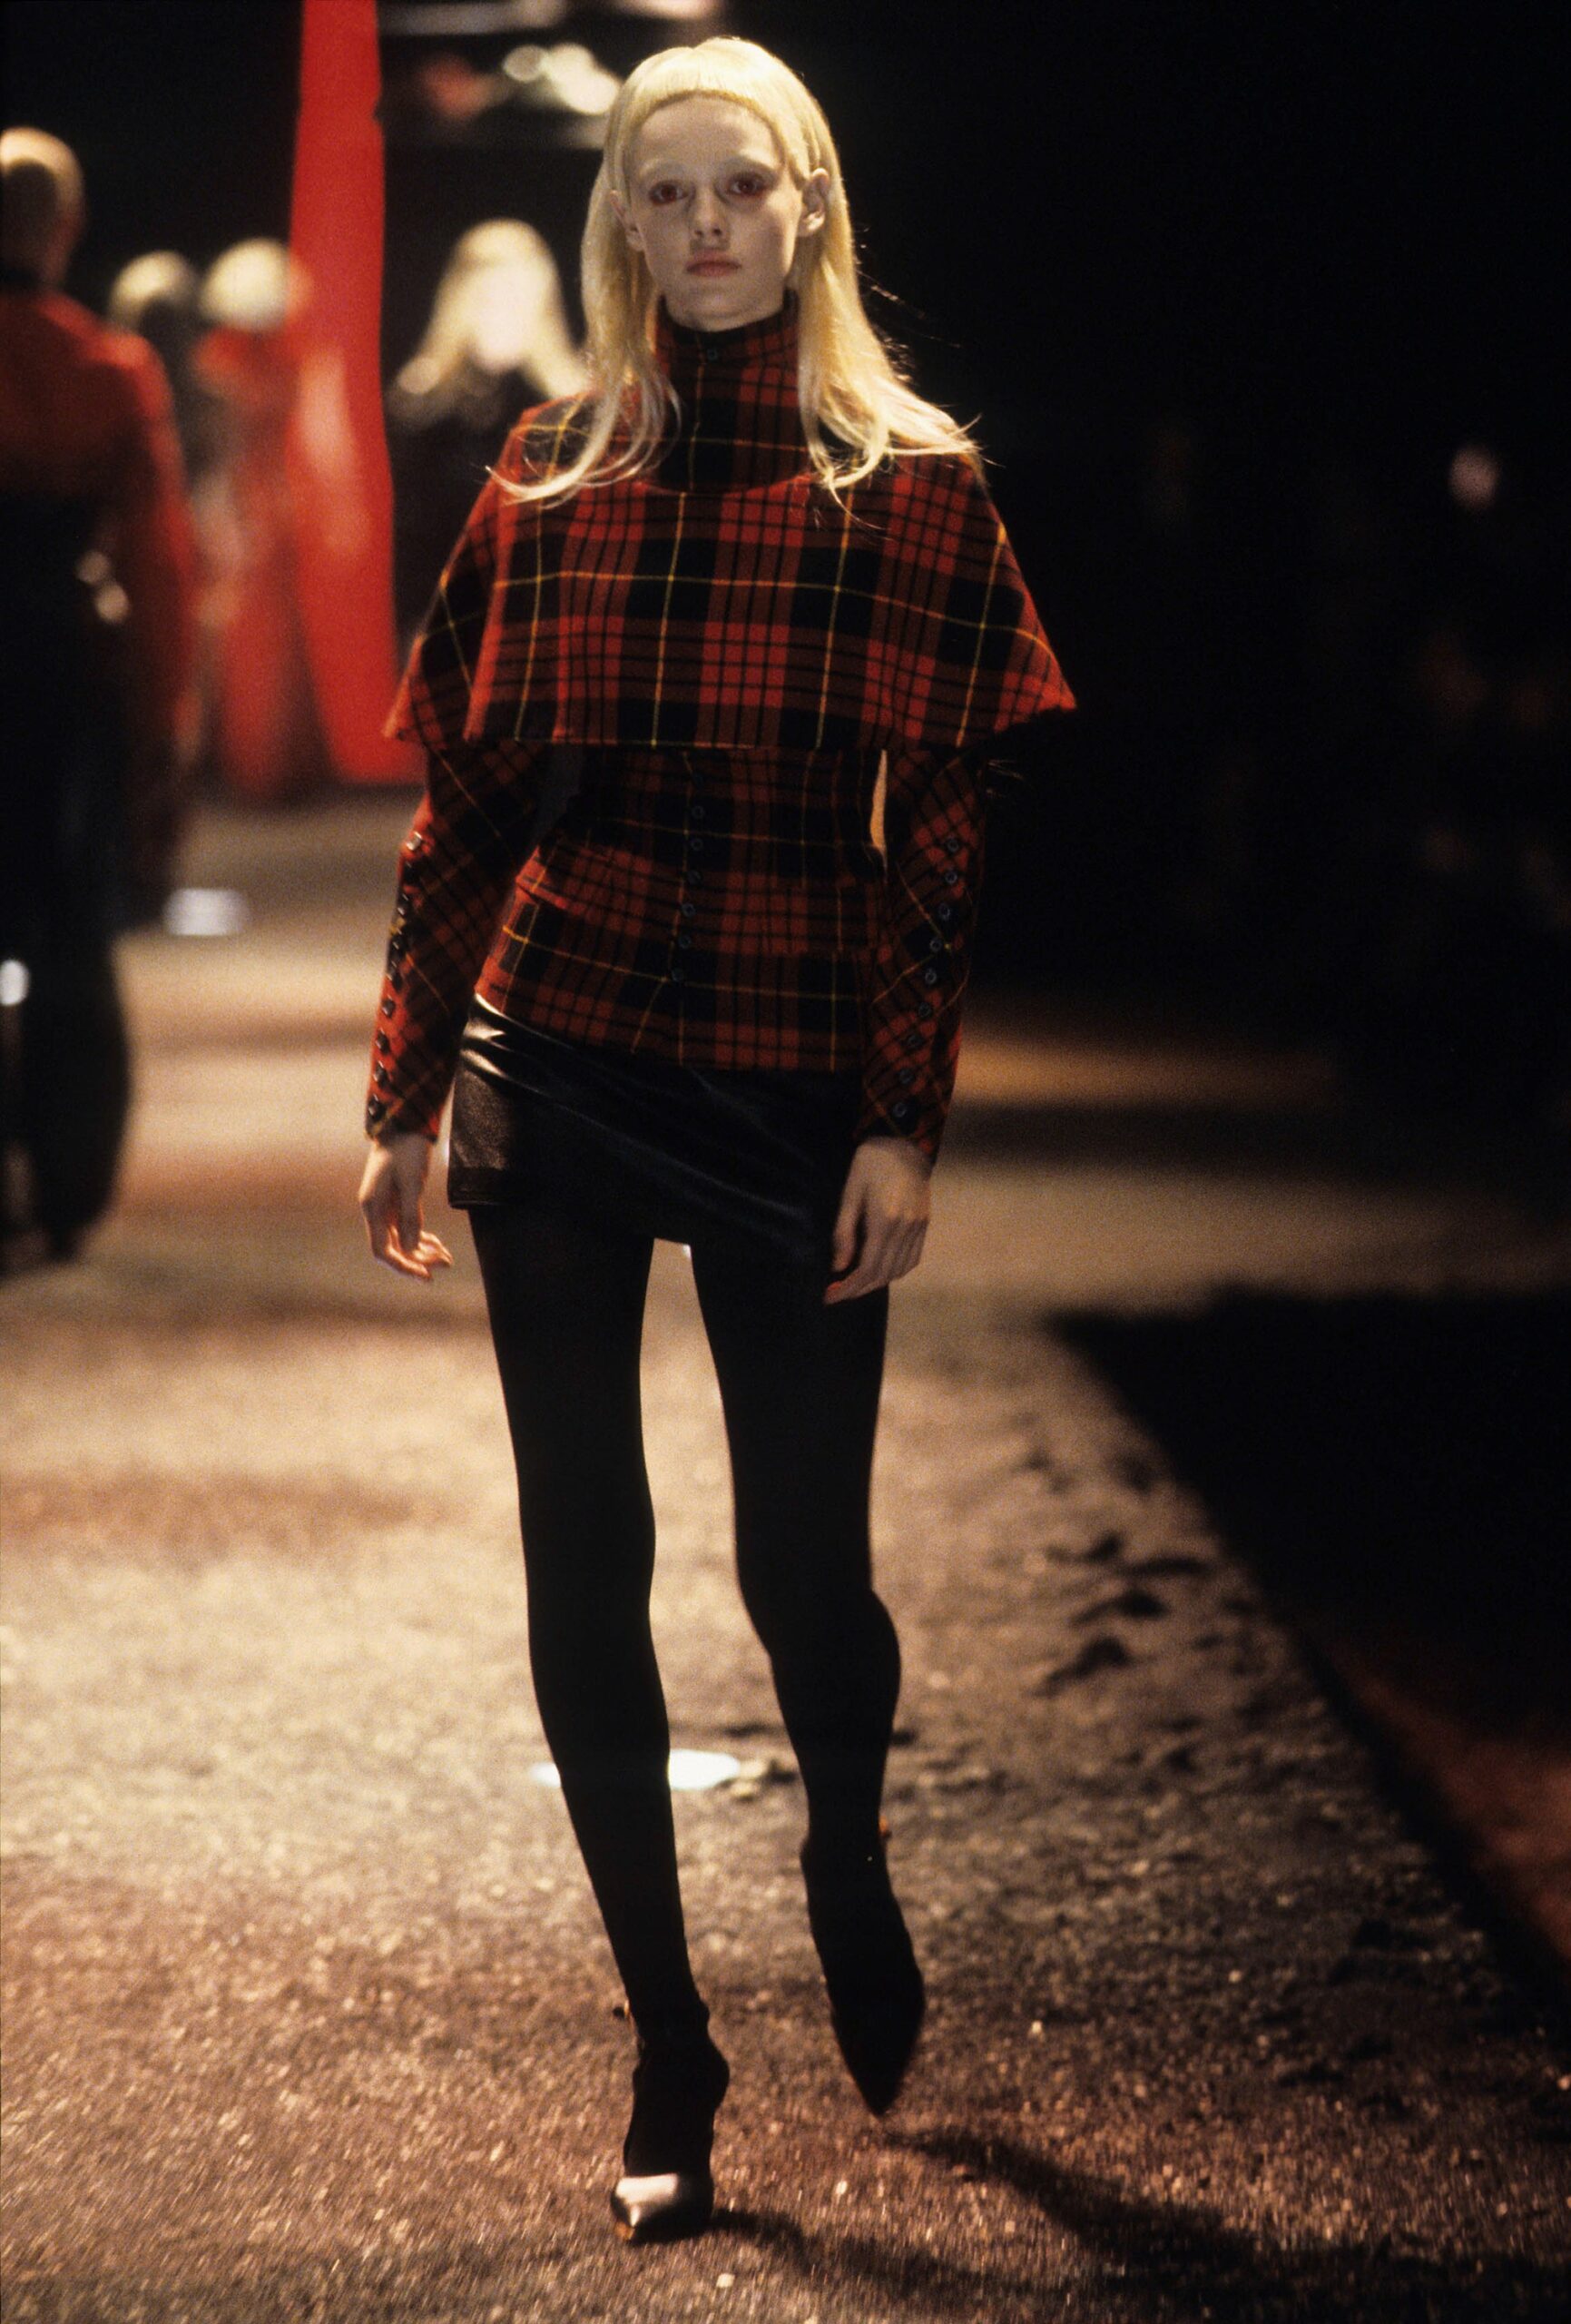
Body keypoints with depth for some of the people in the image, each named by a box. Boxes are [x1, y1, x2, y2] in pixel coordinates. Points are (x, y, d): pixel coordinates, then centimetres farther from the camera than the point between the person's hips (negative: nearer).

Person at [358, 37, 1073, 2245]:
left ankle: (850, 1855, 37)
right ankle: (668, 2050, 17)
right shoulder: (552, 476, 5)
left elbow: (953, 824, -4)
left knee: (803, 1564, 1)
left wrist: (905, 1121, -10)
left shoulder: (914, 486, -2)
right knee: (584, 1572, 3)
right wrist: (404, 1095, 6)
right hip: (555, 1082, 2)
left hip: (793, 1099, -2)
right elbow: (459, 797, 8)